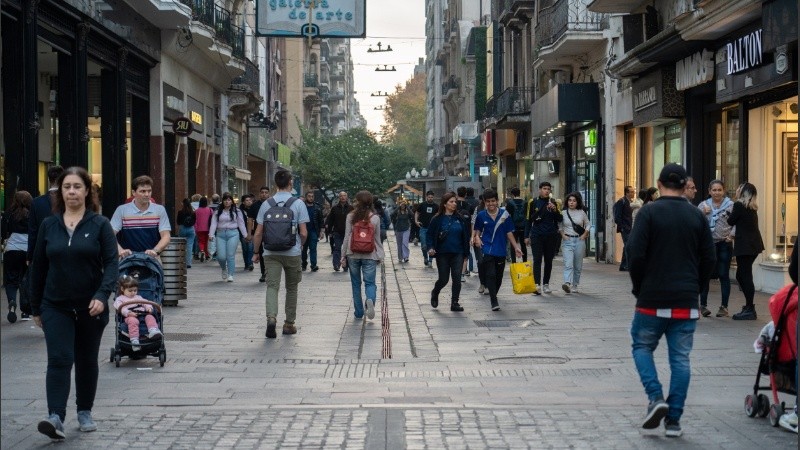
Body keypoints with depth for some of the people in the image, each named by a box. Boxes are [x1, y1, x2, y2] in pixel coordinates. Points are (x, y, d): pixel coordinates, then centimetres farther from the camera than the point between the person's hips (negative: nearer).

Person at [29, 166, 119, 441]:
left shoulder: (99, 224, -2)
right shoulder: (49, 225, 4)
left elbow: (111, 262, -8)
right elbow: (38, 267, 8)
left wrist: (102, 295, -23)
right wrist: (36, 308, 9)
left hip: (90, 308, 0)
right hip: (56, 307, 1)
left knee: (87, 362, 12)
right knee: (59, 360, -11)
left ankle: (85, 412, 27)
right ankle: (56, 417, -18)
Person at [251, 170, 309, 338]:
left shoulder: (267, 204, 0)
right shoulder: (298, 204, -5)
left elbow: (258, 233, 1)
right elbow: (303, 232, -7)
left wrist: (256, 252, 13)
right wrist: (301, 245, 14)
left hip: (271, 253, 1)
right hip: (292, 253, -1)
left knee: (272, 286, -3)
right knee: (291, 288, 13)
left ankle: (271, 317, -26)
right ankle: (289, 324, 20)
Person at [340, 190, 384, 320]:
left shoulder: (351, 216, -4)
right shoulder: (375, 217, -1)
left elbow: (346, 237, -3)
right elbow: (377, 238, 6)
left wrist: (343, 256, 4)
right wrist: (380, 255, 16)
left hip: (353, 255, 0)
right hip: (370, 255, 0)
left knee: (356, 284, 11)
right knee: (370, 282, 3)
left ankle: (358, 312, 14)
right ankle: (370, 300, -28)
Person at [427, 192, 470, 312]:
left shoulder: (460, 219, 4)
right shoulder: (437, 219, -4)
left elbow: (465, 236, 8)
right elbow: (430, 235, -2)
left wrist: (466, 252, 5)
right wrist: (431, 247, -18)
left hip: (457, 254, 2)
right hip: (442, 254, -2)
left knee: (457, 278, -4)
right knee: (443, 279, 4)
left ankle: (454, 303, 5)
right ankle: (435, 293, 35)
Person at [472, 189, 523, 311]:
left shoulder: (504, 215, 0)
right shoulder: (481, 216, 0)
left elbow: (509, 233, 5)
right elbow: (477, 229, 15)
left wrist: (516, 247, 0)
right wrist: (477, 237, -6)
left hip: (501, 251, 2)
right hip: (487, 250, -2)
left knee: (498, 276, 11)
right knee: (490, 275, -14)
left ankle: (493, 295, 35)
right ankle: (494, 302, -11)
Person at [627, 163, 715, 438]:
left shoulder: (649, 212, -7)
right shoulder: (697, 216, 5)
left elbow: (635, 253, -11)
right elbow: (708, 259, 7)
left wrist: (639, 288, 2)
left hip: (652, 299, -3)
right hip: (686, 302, 3)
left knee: (642, 346, 14)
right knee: (680, 358, 7)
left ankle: (656, 397, -6)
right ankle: (674, 420, 6)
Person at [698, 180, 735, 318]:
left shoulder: (731, 205, 2)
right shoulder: (703, 205, 6)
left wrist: (732, 236, -11)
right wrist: (702, 213, -14)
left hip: (724, 244, -1)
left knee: (724, 275, 2)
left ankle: (724, 306, 8)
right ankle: (703, 305, 10)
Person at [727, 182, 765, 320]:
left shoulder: (739, 205, -11)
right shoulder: (751, 207, 13)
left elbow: (730, 221, -4)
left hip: (745, 245, -9)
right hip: (754, 245, 9)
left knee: (745, 276, -4)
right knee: (742, 275, 17)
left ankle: (749, 310, -2)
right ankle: (749, 306, 23)